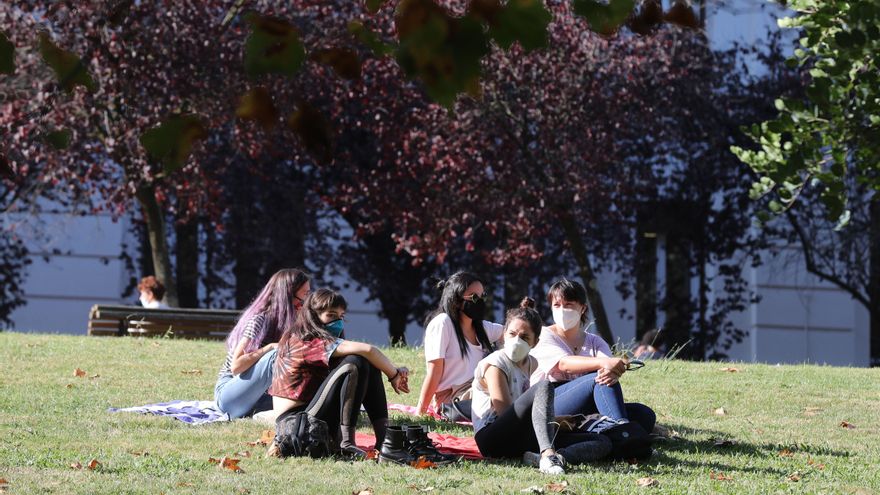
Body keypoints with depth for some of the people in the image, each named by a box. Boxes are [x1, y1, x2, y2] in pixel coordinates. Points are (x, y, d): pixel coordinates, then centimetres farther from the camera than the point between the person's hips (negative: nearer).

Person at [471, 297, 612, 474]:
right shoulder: (495, 364, -5)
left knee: (602, 443, -5)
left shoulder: (531, 364, 19)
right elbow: (505, 411, -13)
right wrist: (554, 421, -10)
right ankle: (548, 455, -53)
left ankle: (542, 457, -34)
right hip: (493, 438, -8)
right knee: (543, 387, -31)